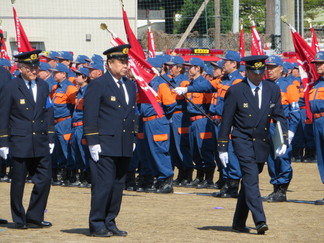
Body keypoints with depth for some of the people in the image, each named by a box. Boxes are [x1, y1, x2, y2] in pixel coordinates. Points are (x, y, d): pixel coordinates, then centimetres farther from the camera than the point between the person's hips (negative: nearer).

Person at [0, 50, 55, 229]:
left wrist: (50, 138, 12)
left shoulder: (43, 86, 10)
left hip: (40, 143, 4)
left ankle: (34, 217, 9)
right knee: (18, 182, 3)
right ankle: (19, 219, 14)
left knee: (45, 178, -1)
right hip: (20, 143, -4)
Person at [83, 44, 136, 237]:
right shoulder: (98, 85, -6)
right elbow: (90, 115, -9)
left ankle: (110, 223, 16)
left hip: (125, 147, 7)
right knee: (103, 185, -8)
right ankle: (97, 225, -1)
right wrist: (93, 142, -13)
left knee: (118, 186, 8)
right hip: (105, 145, -7)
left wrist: (132, 139, 17)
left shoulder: (131, 85, 16)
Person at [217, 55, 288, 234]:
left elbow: (279, 116, 8)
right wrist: (222, 147, -5)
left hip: (262, 143, 5)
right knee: (251, 179, -17)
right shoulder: (235, 91, -6)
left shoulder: (273, 90, 6)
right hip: (243, 141, -4)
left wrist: (283, 140, -5)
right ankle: (260, 221, -25)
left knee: (249, 181, 11)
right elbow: (226, 121, -3)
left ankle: (239, 222, 21)